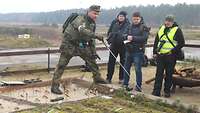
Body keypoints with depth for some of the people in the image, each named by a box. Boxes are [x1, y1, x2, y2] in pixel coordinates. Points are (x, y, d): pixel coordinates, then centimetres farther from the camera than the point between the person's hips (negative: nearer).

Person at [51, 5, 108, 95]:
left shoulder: (93, 23, 7)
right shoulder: (80, 19, -19)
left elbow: (91, 39, 14)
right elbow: (82, 30, -39)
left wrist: (93, 52, 12)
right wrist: (96, 36, -45)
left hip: (81, 45, 8)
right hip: (69, 44, -8)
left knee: (91, 59, 10)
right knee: (62, 64, -9)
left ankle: (97, 78, 28)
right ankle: (55, 86, -6)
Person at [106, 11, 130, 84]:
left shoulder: (127, 24, -5)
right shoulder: (114, 23, 4)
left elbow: (128, 33, -12)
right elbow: (109, 32, 12)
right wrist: (109, 40, 4)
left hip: (123, 46, -2)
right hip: (114, 45, 2)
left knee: (123, 62, 8)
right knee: (111, 61, 3)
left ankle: (121, 78, 19)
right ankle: (109, 78, 10)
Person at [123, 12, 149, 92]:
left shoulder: (144, 27, -3)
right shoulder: (130, 26, 12)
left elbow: (144, 38, -15)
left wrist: (133, 38, -22)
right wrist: (127, 37, -7)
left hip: (138, 51, -5)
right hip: (129, 50, 6)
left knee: (138, 69, -3)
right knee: (126, 68, 12)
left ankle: (138, 86, 6)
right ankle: (125, 84, 25)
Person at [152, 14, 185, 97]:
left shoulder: (177, 30, -5)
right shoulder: (161, 28, 10)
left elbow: (181, 43, -7)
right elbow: (156, 41, 16)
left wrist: (173, 51, -14)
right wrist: (155, 52, 10)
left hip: (170, 56, -4)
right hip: (160, 55, 4)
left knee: (169, 74, 6)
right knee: (159, 73, 4)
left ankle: (167, 91, 17)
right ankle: (156, 91, 7)